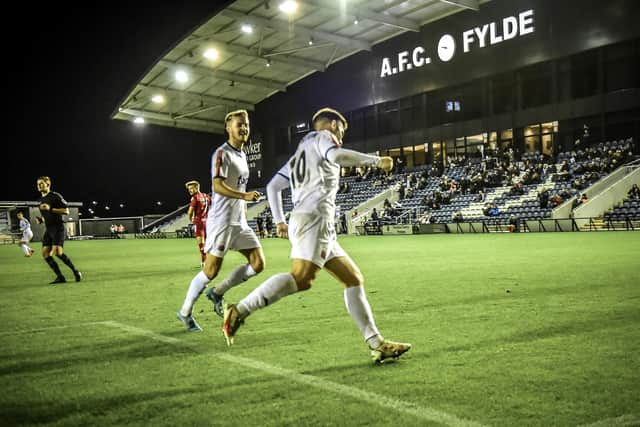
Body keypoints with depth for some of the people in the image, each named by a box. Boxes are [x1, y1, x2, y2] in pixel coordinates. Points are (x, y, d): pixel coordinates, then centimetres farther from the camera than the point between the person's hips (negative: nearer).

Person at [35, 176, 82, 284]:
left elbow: (66, 211, -11)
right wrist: (40, 219, 6)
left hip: (58, 227, -8)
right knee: (45, 253, -3)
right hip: (48, 229, 8)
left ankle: (76, 272, -3)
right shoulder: (40, 200, 18)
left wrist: (50, 209, -18)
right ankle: (60, 277, 2)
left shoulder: (56, 196, -6)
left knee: (58, 252, -19)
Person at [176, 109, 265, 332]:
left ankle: (218, 292, 14)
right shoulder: (222, 153, -10)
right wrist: (245, 195, -31)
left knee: (258, 263, 1)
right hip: (221, 220, -9)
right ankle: (185, 312, 11)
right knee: (211, 270, -6)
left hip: (239, 221, 9)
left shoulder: (242, 155, 18)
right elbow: (218, 186, -21)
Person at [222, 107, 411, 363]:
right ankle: (239, 311, -25)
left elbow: (273, 186, 29)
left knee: (354, 279, 6)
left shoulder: (298, 155, 32)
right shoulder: (322, 136, 8)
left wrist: (279, 220, 28)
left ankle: (376, 344, 3)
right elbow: (336, 156, -15)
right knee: (302, 278, -25)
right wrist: (376, 160, -7)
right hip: (314, 217, -10)